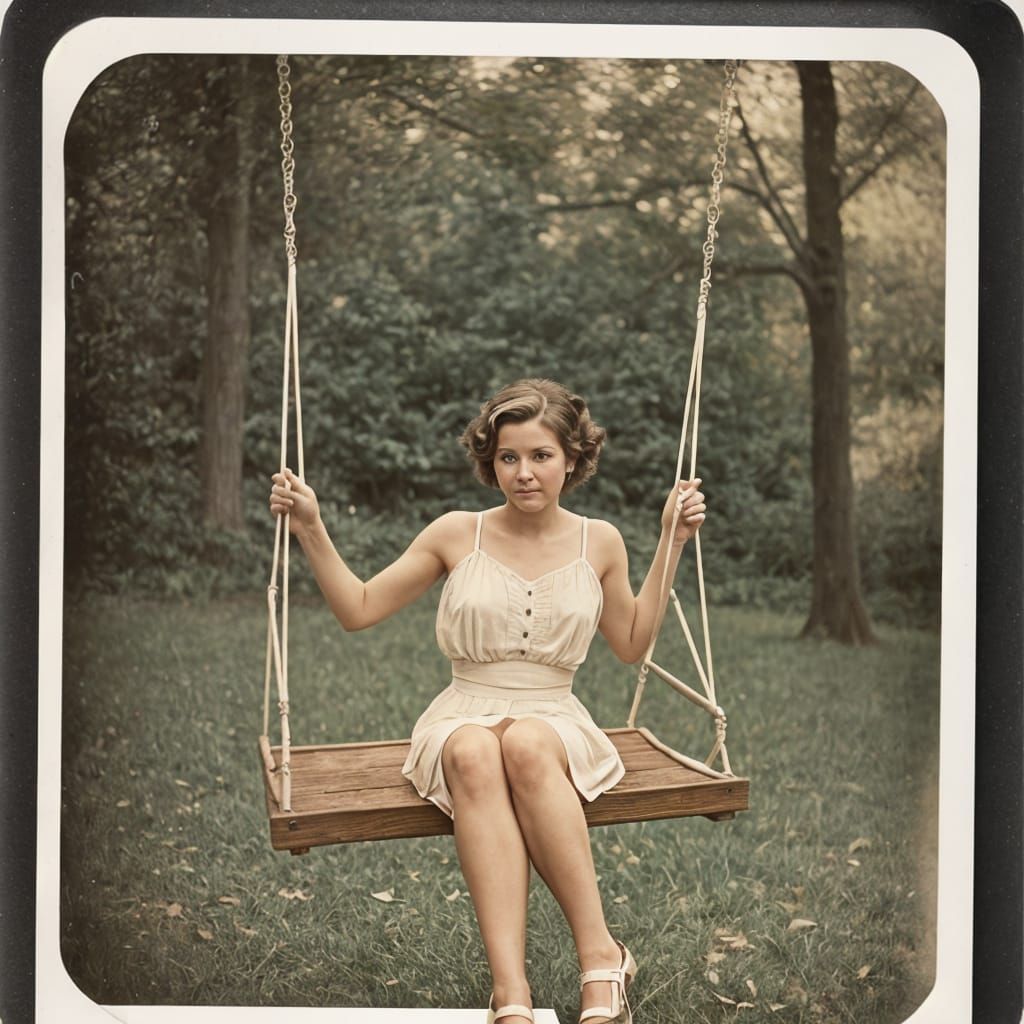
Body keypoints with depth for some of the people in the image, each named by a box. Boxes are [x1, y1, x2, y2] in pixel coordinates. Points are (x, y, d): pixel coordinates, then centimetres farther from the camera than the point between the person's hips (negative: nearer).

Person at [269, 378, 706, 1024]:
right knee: (475, 756, -39)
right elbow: (358, 609, 8)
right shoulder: (458, 535, 4)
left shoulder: (599, 542, 8)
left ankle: (601, 957, -35)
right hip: (464, 720, 0)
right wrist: (311, 529, -3)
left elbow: (632, 644, 18)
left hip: (555, 722, 0)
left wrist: (672, 543, 11)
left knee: (526, 745, -39)